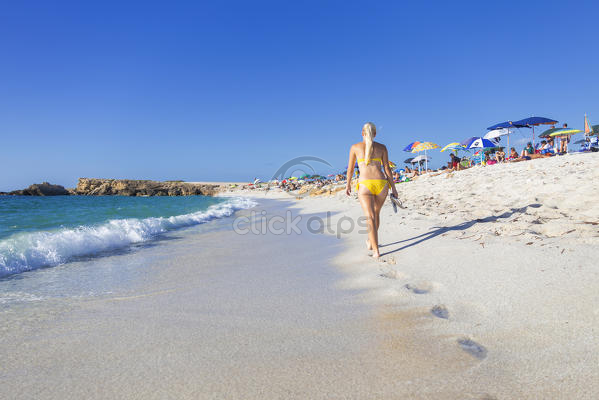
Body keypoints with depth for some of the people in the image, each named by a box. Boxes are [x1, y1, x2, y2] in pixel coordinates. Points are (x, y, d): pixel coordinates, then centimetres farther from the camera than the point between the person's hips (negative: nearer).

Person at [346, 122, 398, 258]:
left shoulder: (355, 147, 7)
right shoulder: (382, 147, 9)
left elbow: (350, 169, 12)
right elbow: (387, 169, 5)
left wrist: (348, 185, 24)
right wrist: (393, 187, 9)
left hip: (365, 185, -2)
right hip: (381, 183, 2)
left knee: (370, 217, -3)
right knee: (376, 213, 22)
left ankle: (376, 251, -9)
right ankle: (370, 241, 38)